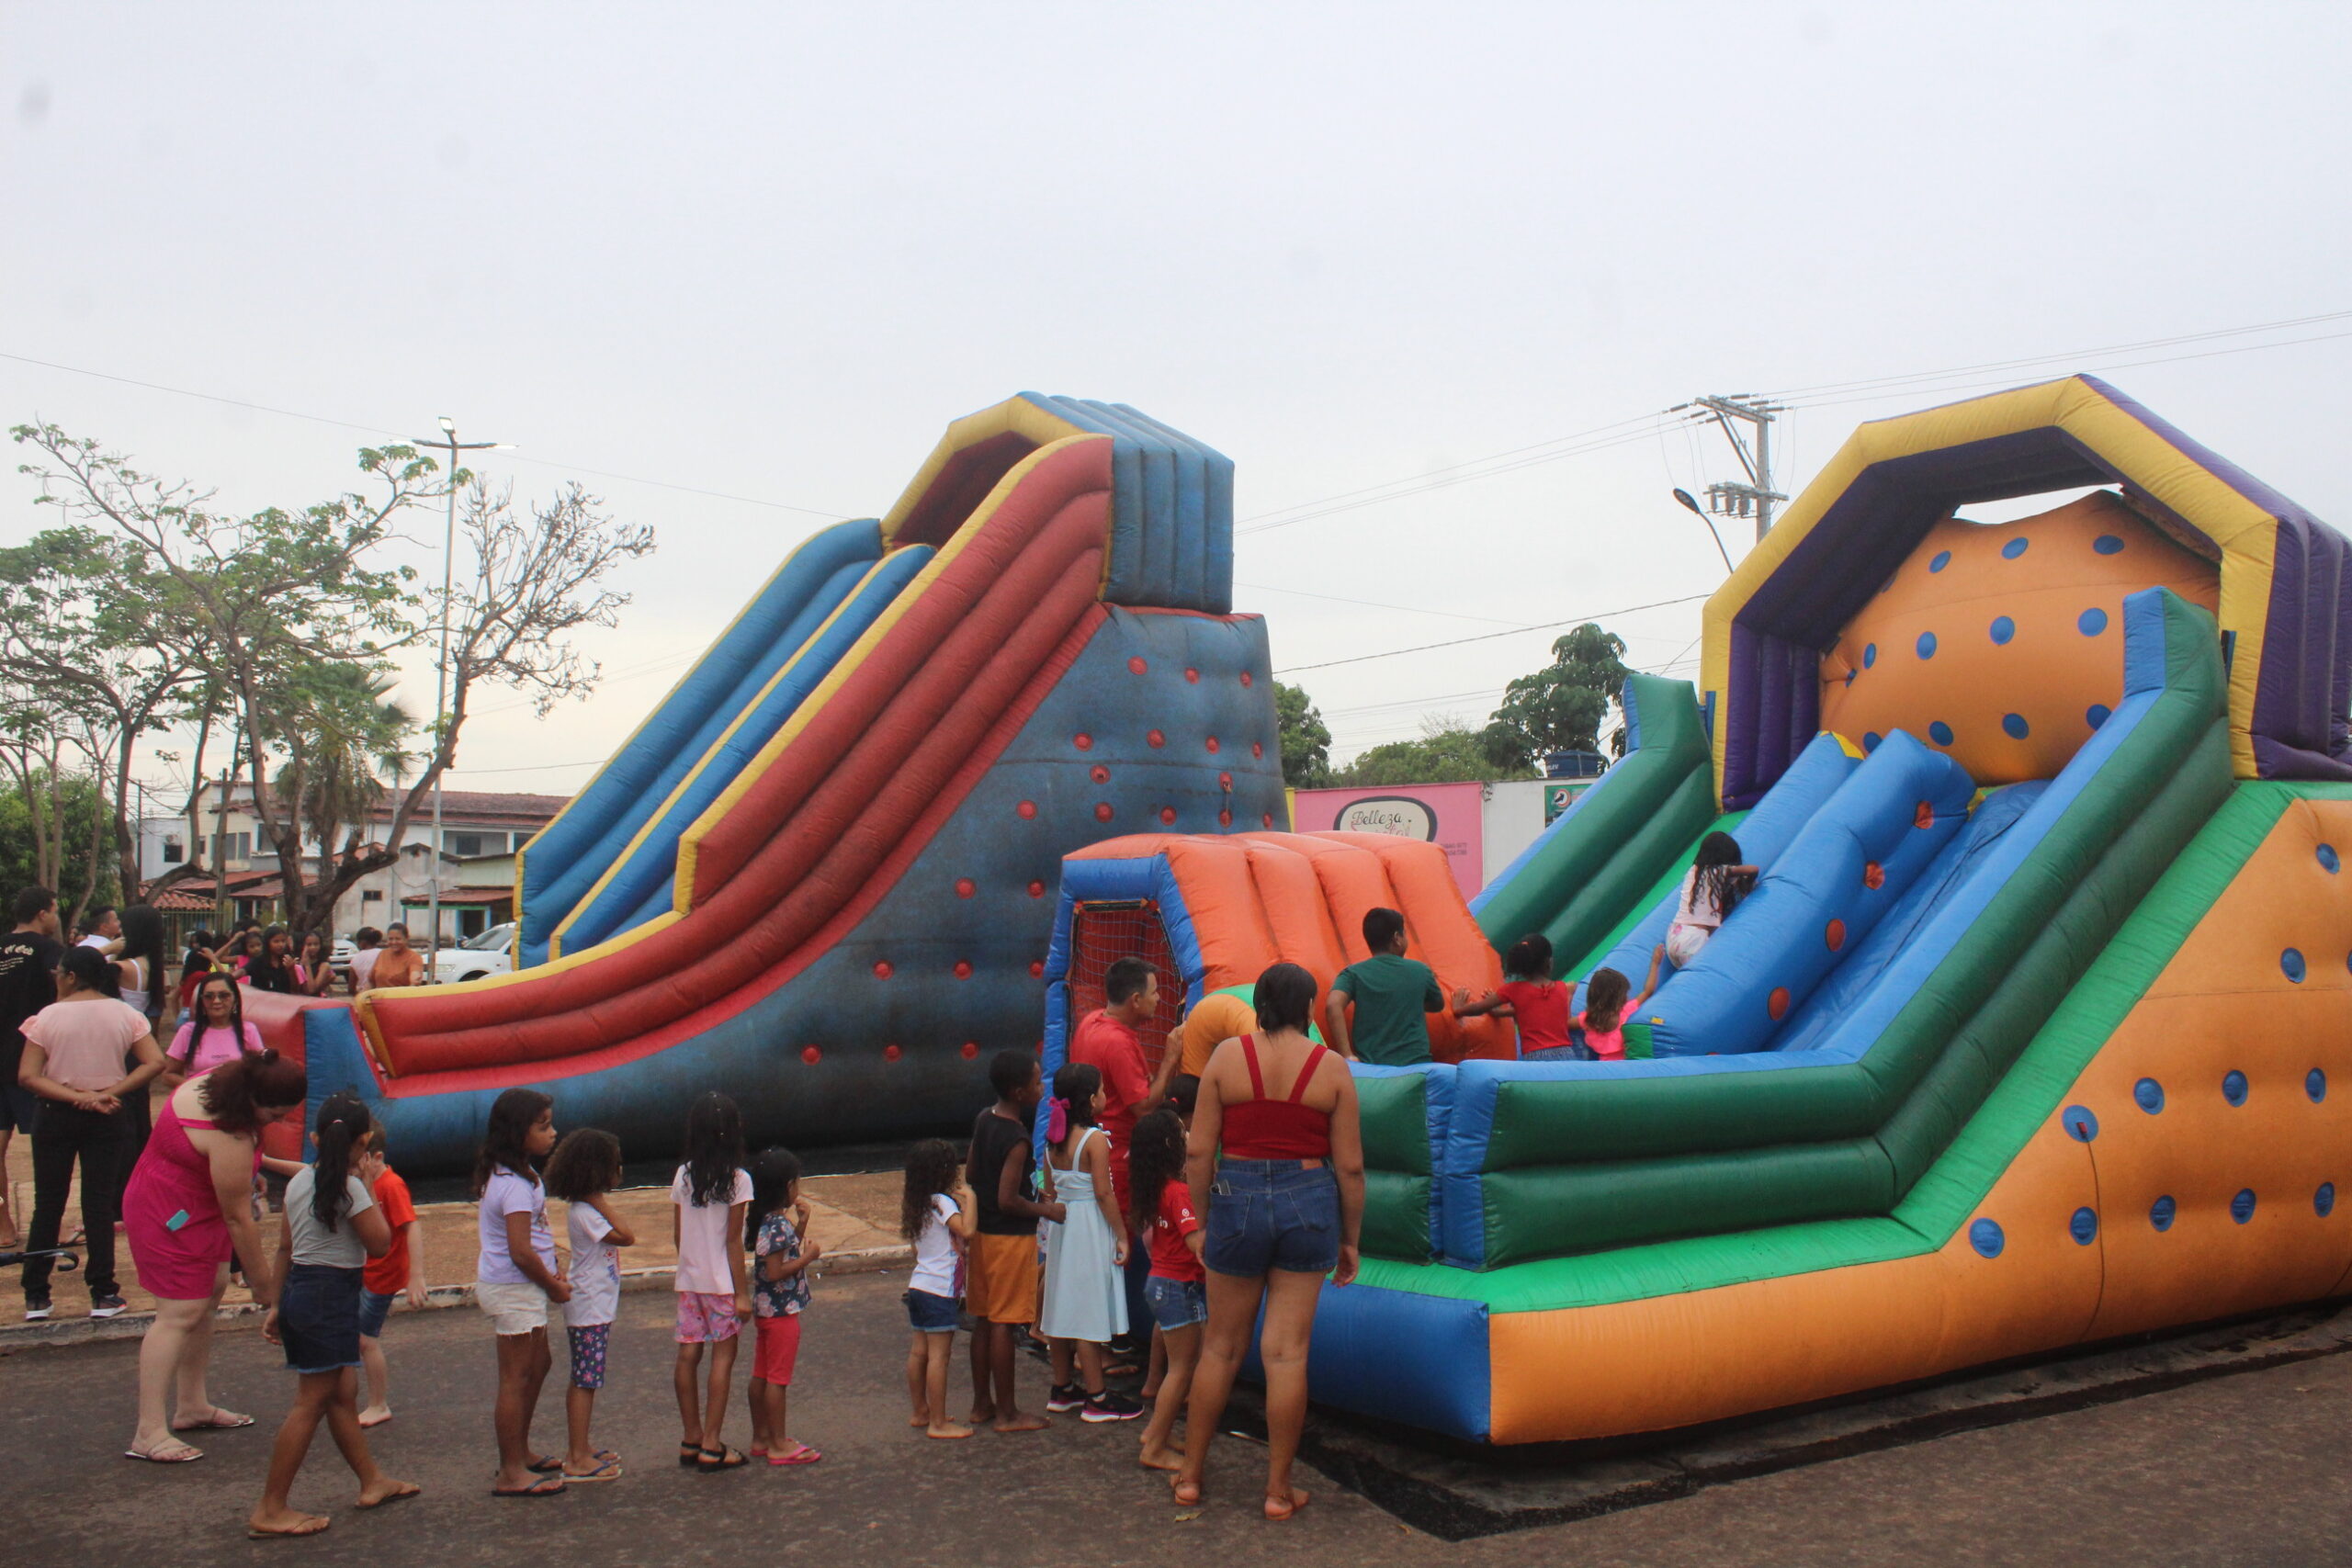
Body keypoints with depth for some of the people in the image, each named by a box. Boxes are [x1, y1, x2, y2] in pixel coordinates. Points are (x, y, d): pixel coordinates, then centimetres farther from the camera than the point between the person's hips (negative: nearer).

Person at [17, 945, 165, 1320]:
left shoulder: (47, 1017, -8)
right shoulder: (125, 1015, -3)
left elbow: (27, 1075, -13)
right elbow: (155, 1062, -9)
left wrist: (74, 1097, -14)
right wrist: (109, 1093, -11)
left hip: (57, 1116, -1)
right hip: (109, 1119, 1)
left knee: (47, 1204, 10)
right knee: (100, 1203, 6)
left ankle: (36, 1297, 14)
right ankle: (102, 1295, 5)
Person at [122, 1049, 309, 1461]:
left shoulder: (219, 1081, -8)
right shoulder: (229, 1140, -33)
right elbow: (238, 1217, -25)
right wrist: (263, 1280, -14)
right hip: (172, 1217, -10)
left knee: (211, 1290, 14)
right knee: (180, 1315, -11)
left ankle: (194, 1407, 23)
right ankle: (149, 1434, -10)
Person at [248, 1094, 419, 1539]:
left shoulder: (299, 1181, 8)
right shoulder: (349, 1188, -16)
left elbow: (284, 1247, 13)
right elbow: (380, 1243, -10)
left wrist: (276, 1305, 19)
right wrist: (369, 1191, -2)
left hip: (299, 1289, 9)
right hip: (331, 1296, -9)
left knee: (343, 1392, 17)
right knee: (312, 1402, -3)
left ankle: (372, 1481, 28)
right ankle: (270, 1510, 0)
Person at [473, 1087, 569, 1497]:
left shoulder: (501, 1174, 9)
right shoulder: (516, 1185, -22)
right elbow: (521, 1251, -25)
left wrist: (551, 1274, 9)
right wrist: (554, 1286, -11)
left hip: (518, 1288, 10)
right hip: (514, 1290, -10)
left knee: (538, 1364, 21)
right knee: (516, 1378, -3)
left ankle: (519, 1452, 32)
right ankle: (511, 1474, 4)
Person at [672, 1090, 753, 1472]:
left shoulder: (683, 1175, 2)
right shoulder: (737, 1179, -12)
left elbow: (677, 1234, 6)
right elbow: (733, 1241, -12)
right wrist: (742, 1292, -7)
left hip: (689, 1279, 5)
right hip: (722, 1282, -5)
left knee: (688, 1355, 9)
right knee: (723, 1356, 2)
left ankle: (691, 1441, 18)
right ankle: (711, 1446, 3)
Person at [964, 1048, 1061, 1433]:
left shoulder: (983, 1120, 4)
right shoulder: (1016, 1139, -22)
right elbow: (1008, 1199, -23)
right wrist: (1044, 1210, -10)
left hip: (982, 1231, 9)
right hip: (1011, 1236, -9)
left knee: (983, 1320, 15)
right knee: (1004, 1324, -1)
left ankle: (982, 1403, 24)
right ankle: (1007, 1413, 7)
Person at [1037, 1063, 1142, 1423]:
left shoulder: (1054, 1140, 5)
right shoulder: (1094, 1139, -17)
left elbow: (1051, 1190, 11)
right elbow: (1103, 1193, -17)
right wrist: (1122, 1236, -10)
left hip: (1061, 1225, 8)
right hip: (1090, 1230, -8)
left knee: (1063, 1308, 15)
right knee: (1089, 1315, -3)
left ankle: (1062, 1389, 25)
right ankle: (1097, 1399, 4)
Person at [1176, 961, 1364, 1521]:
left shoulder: (1228, 1055, -3)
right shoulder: (1332, 1068, -3)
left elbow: (1198, 1151, -4)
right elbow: (1350, 1166, -1)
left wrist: (1203, 1221, 7)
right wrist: (1350, 1239, 10)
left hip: (1238, 1202, 1)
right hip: (1308, 1206, 0)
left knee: (1221, 1346, 14)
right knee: (1288, 1352, 6)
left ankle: (1190, 1474, 24)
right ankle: (1279, 1489, 14)